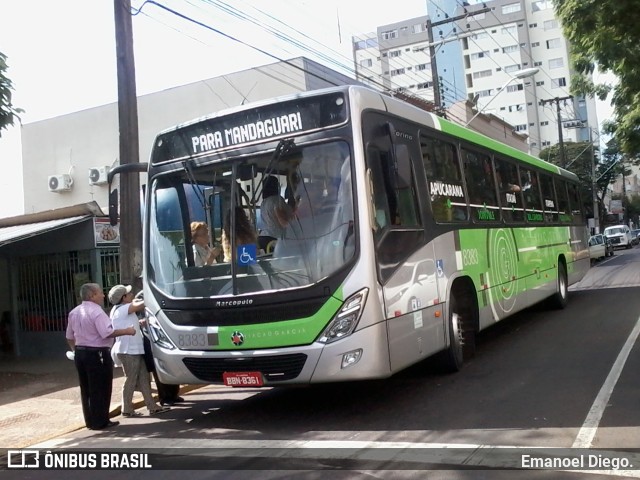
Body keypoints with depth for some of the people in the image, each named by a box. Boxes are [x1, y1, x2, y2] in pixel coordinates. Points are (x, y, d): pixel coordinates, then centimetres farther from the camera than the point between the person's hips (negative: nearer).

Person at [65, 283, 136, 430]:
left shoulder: (74, 312, 11)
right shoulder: (96, 311, -16)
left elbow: (70, 337, 17)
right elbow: (107, 333, -25)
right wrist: (126, 331, -17)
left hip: (80, 353, 9)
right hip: (96, 354, -9)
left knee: (86, 389, 14)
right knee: (100, 389, -1)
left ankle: (90, 421, 21)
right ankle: (100, 422, 4)